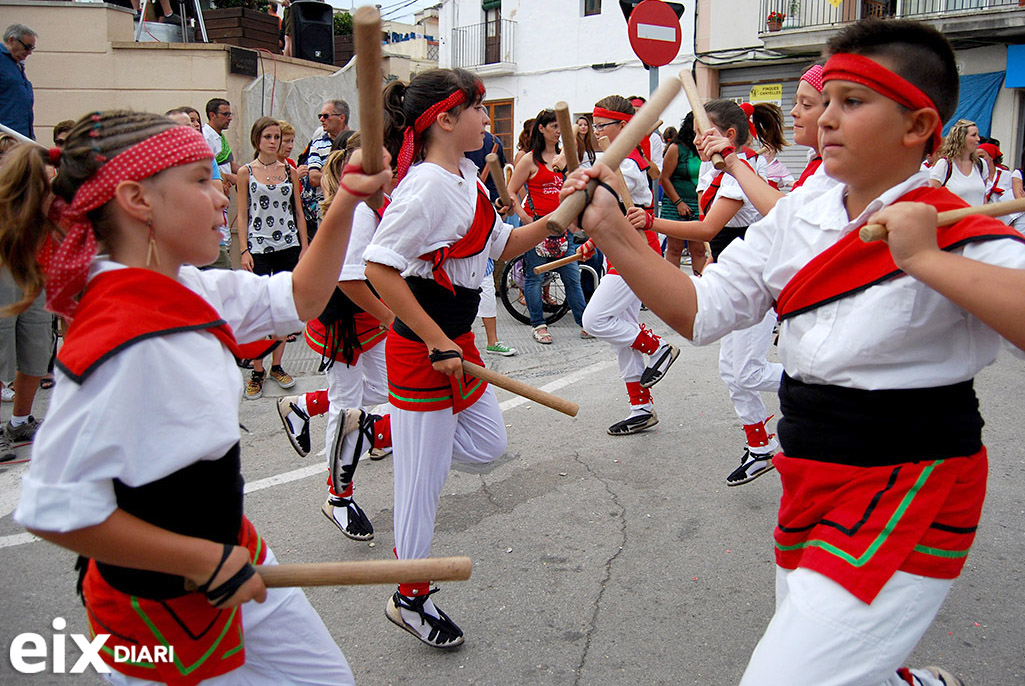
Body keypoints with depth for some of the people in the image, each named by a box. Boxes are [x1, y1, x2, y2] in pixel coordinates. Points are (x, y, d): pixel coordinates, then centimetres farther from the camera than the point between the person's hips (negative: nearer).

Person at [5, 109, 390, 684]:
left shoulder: (180, 289, -3)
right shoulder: (125, 342, -31)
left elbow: (300, 299, 9)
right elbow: (56, 511, -29)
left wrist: (348, 201, 0)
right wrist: (211, 563, -21)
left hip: (229, 552, 8)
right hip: (165, 611, -8)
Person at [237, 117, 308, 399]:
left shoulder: (290, 171, 9)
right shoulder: (246, 172, 3)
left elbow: (298, 211, 11)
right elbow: (242, 214, 2)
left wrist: (304, 246, 6)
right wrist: (244, 250, -6)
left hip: (288, 246, 2)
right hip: (258, 247, -2)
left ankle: (277, 366, 18)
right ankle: (257, 370, 8)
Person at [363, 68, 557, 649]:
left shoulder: (467, 177, 8)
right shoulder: (426, 185, -21)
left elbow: (502, 246, 16)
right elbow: (380, 268, -26)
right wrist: (437, 343, -24)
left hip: (457, 341, 9)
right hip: (423, 351, -9)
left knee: (488, 445, 19)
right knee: (426, 476, 4)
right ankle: (411, 599, 24)